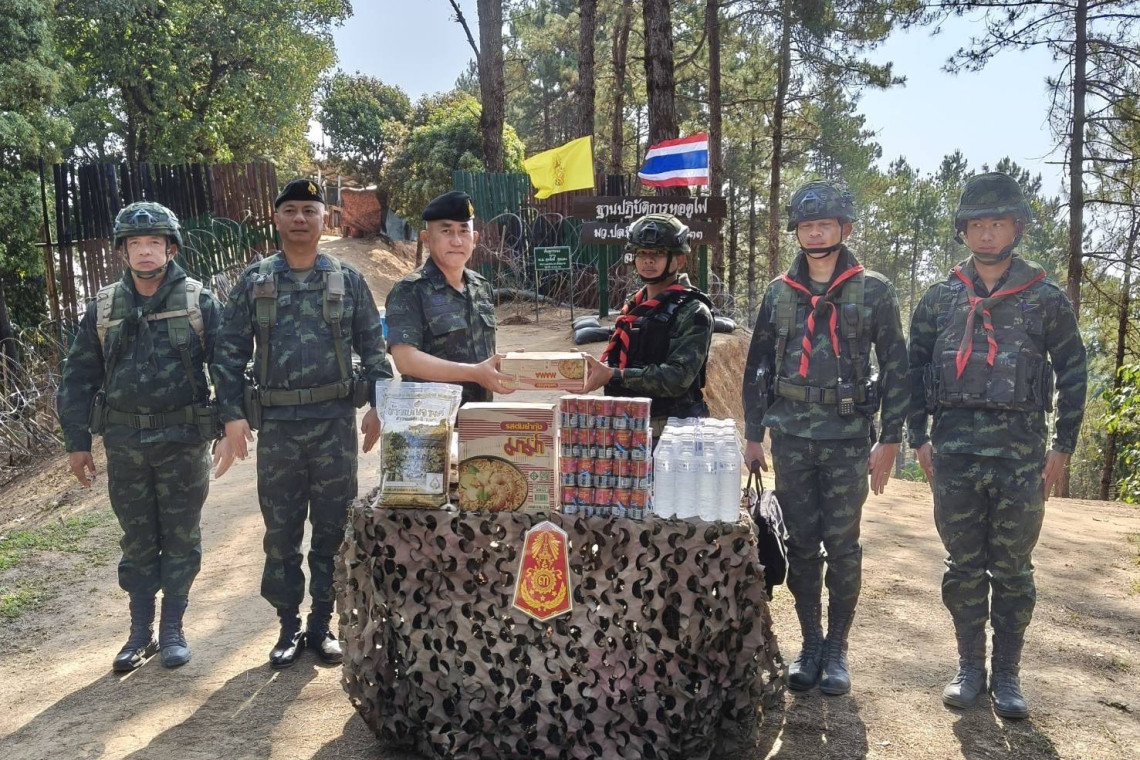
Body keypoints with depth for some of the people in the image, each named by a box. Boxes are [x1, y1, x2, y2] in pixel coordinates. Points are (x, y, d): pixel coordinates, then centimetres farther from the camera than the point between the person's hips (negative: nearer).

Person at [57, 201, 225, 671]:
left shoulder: (199, 302, -3)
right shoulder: (103, 309, 4)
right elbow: (78, 378, 8)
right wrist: (77, 442, 5)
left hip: (184, 438, -2)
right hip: (125, 442, 2)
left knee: (181, 538, 7)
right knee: (137, 540, 11)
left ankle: (172, 628, 21)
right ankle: (140, 632, 24)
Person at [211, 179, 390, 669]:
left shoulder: (348, 280, 4)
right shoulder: (254, 281, 5)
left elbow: (372, 348, 6)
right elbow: (230, 353, 5)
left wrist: (377, 406, 0)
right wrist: (233, 415, -2)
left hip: (336, 423, 0)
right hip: (276, 426, 1)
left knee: (332, 528, 7)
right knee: (280, 532, 8)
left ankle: (322, 624, 22)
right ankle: (289, 625, 24)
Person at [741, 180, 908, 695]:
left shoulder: (872, 291, 1)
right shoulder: (779, 293, 8)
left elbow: (895, 368, 0)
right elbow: (758, 368, 11)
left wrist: (889, 441, -4)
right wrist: (752, 435, 8)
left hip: (848, 439, -2)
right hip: (791, 438, 3)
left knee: (842, 546, 3)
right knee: (799, 545, 7)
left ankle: (837, 648, 19)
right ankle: (810, 644, 21)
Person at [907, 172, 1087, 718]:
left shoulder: (1045, 298, 2)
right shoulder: (941, 298, 6)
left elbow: (1073, 372, 5)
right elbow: (915, 369, 10)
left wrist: (1063, 448, 2)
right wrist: (919, 438, 4)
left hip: (1021, 453, -1)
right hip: (955, 451, 1)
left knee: (1012, 570, 8)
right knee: (963, 567, 9)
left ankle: (1007, 674, 22)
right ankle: (969, 667, 23)